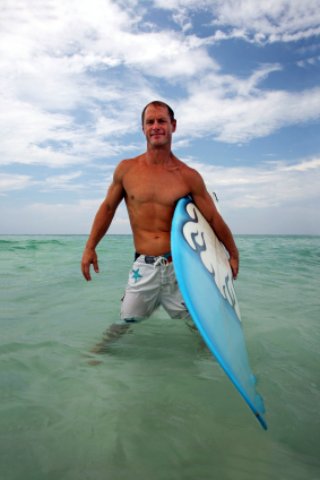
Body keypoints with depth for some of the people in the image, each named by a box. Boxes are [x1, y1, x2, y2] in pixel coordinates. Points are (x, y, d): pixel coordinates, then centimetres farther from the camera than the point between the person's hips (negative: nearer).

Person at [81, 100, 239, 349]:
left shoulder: (189, 177, -1)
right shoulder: (126, 169, 3)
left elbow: (214, 218, 5)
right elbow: (108, 208, 13)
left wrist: (233, 254, 13)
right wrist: (90, 248, 12)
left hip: (179, 266, 0)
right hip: (143, 268, 1)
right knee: (124, 327, 3)